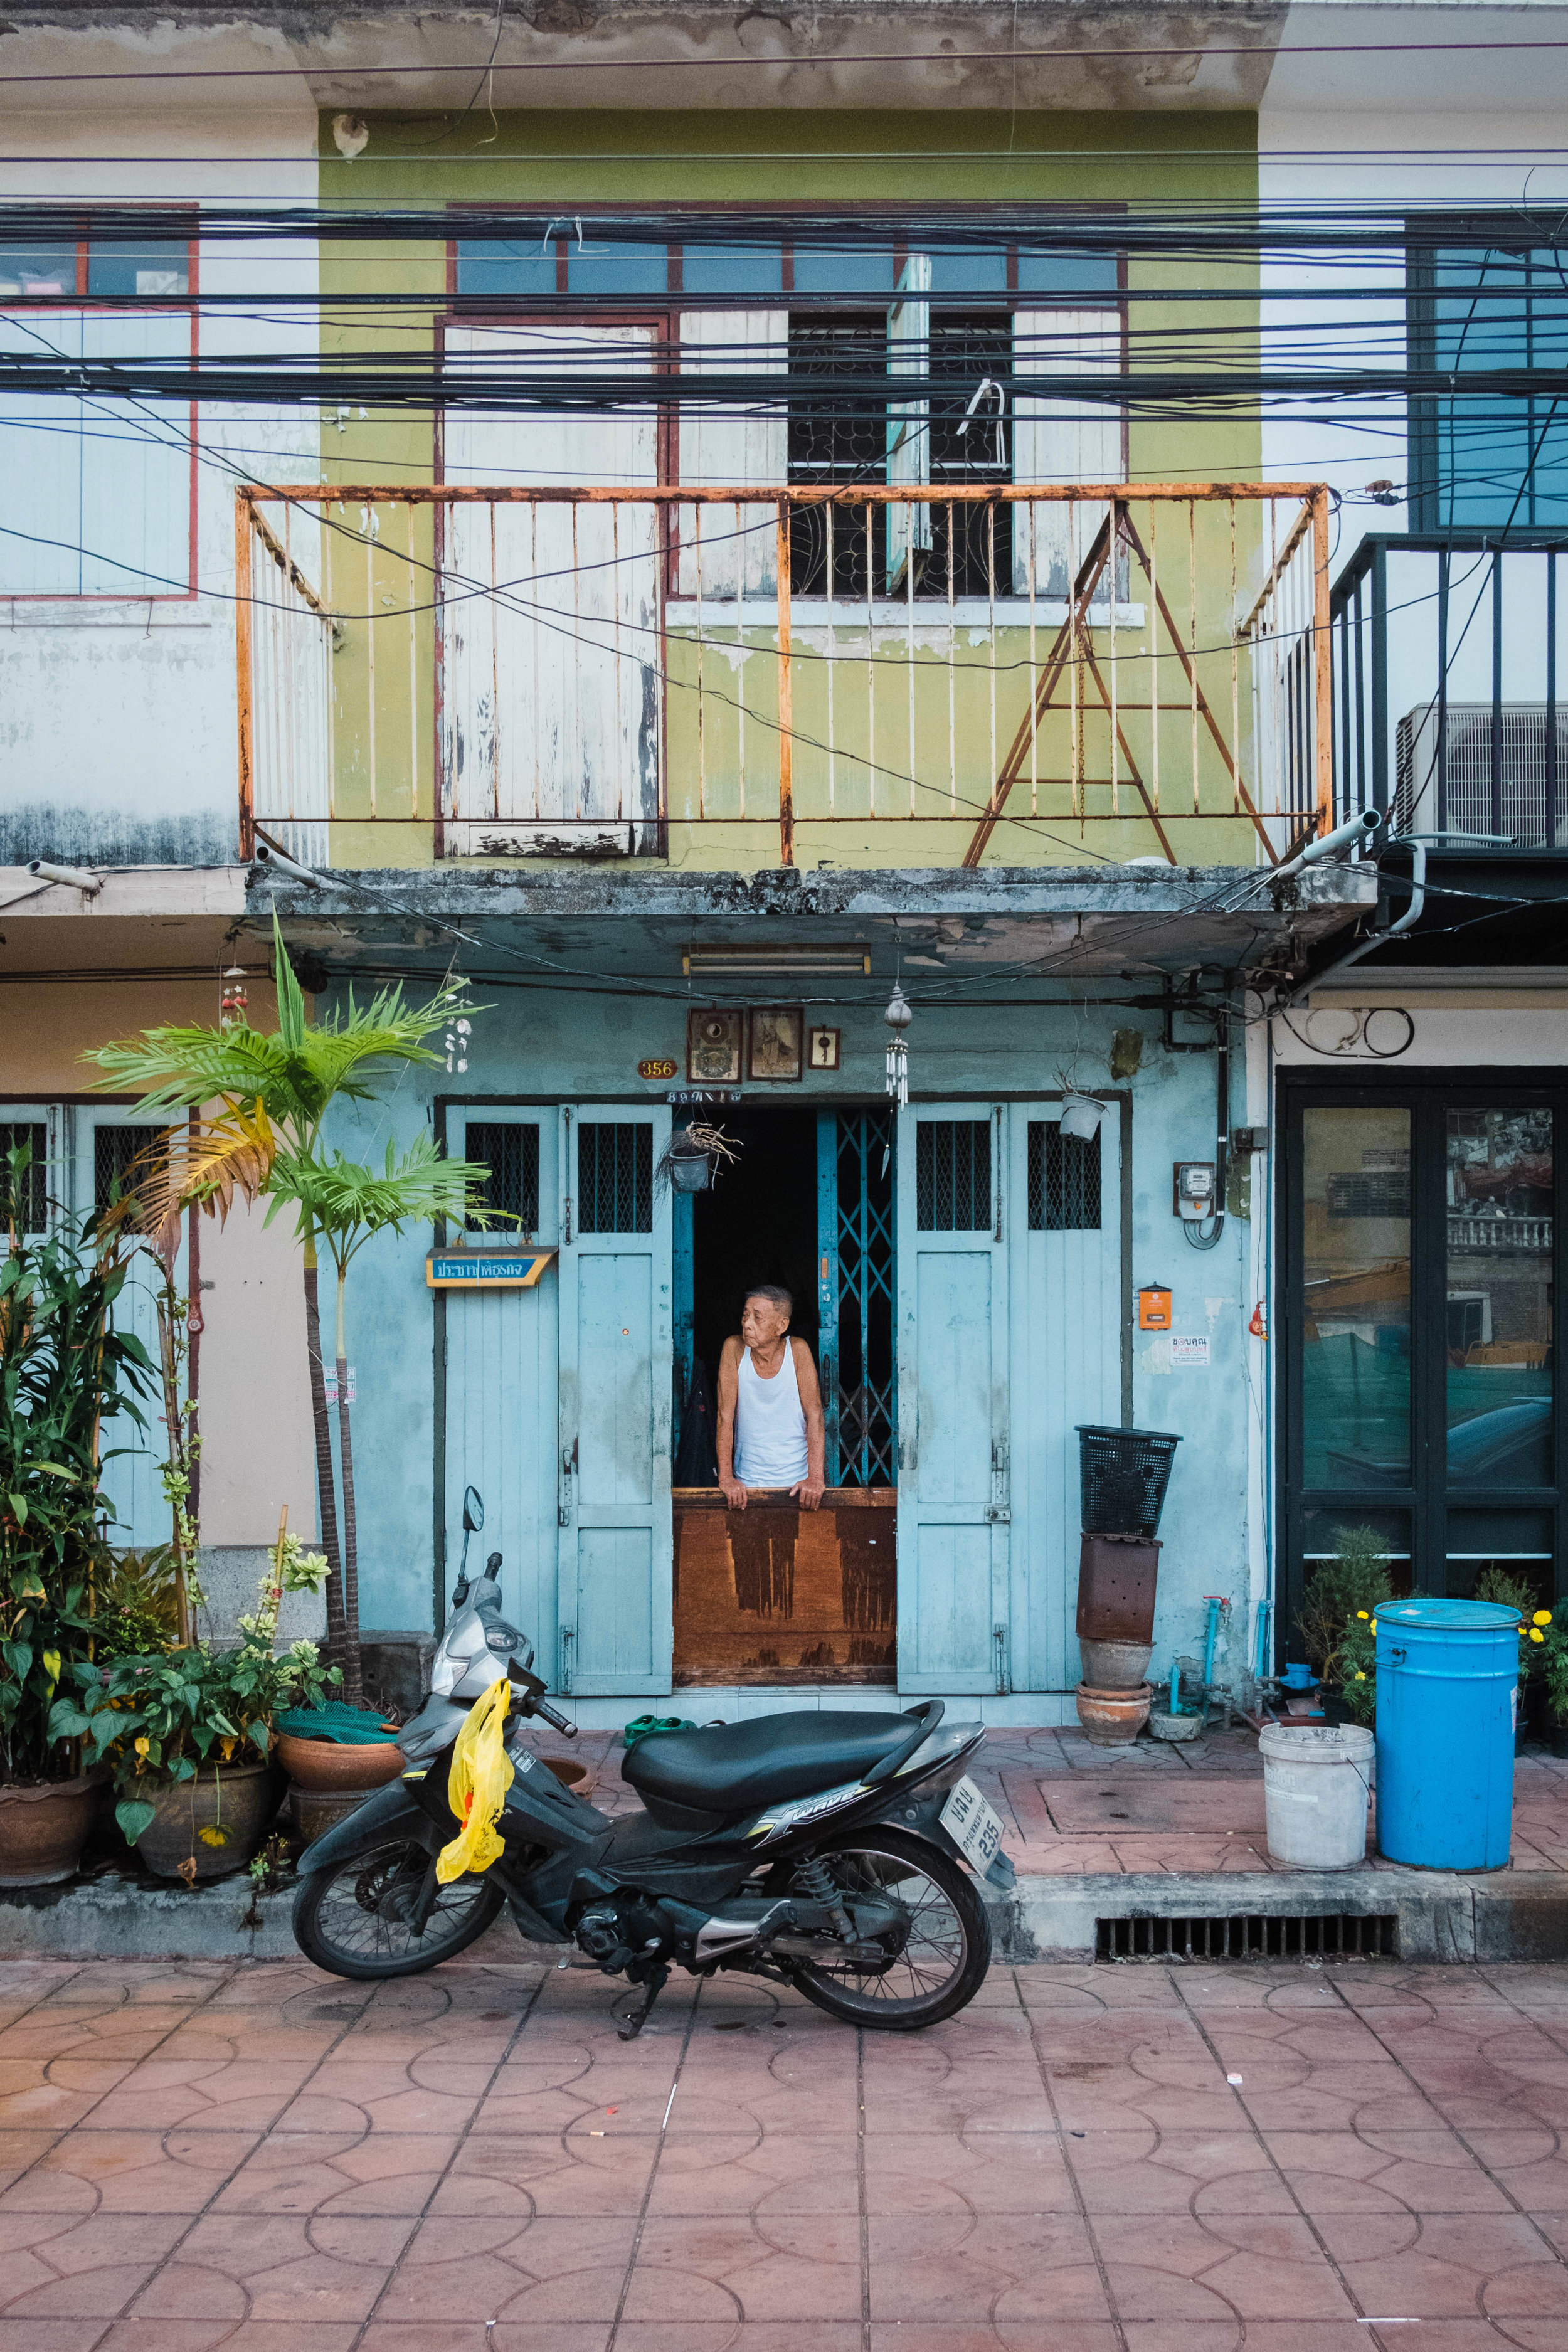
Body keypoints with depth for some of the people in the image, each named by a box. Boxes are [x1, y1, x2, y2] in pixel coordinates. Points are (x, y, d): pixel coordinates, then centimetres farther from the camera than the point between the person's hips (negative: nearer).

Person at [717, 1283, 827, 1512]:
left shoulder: (798, 1350, -5)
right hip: (748, 1484, 0)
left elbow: (814, 1414, -6)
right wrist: (726, 1477, -12)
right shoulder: (734, 1349, -5)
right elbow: (725, 1416, -5)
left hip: (796, 1483, 0)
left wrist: (815, 1477, -15)